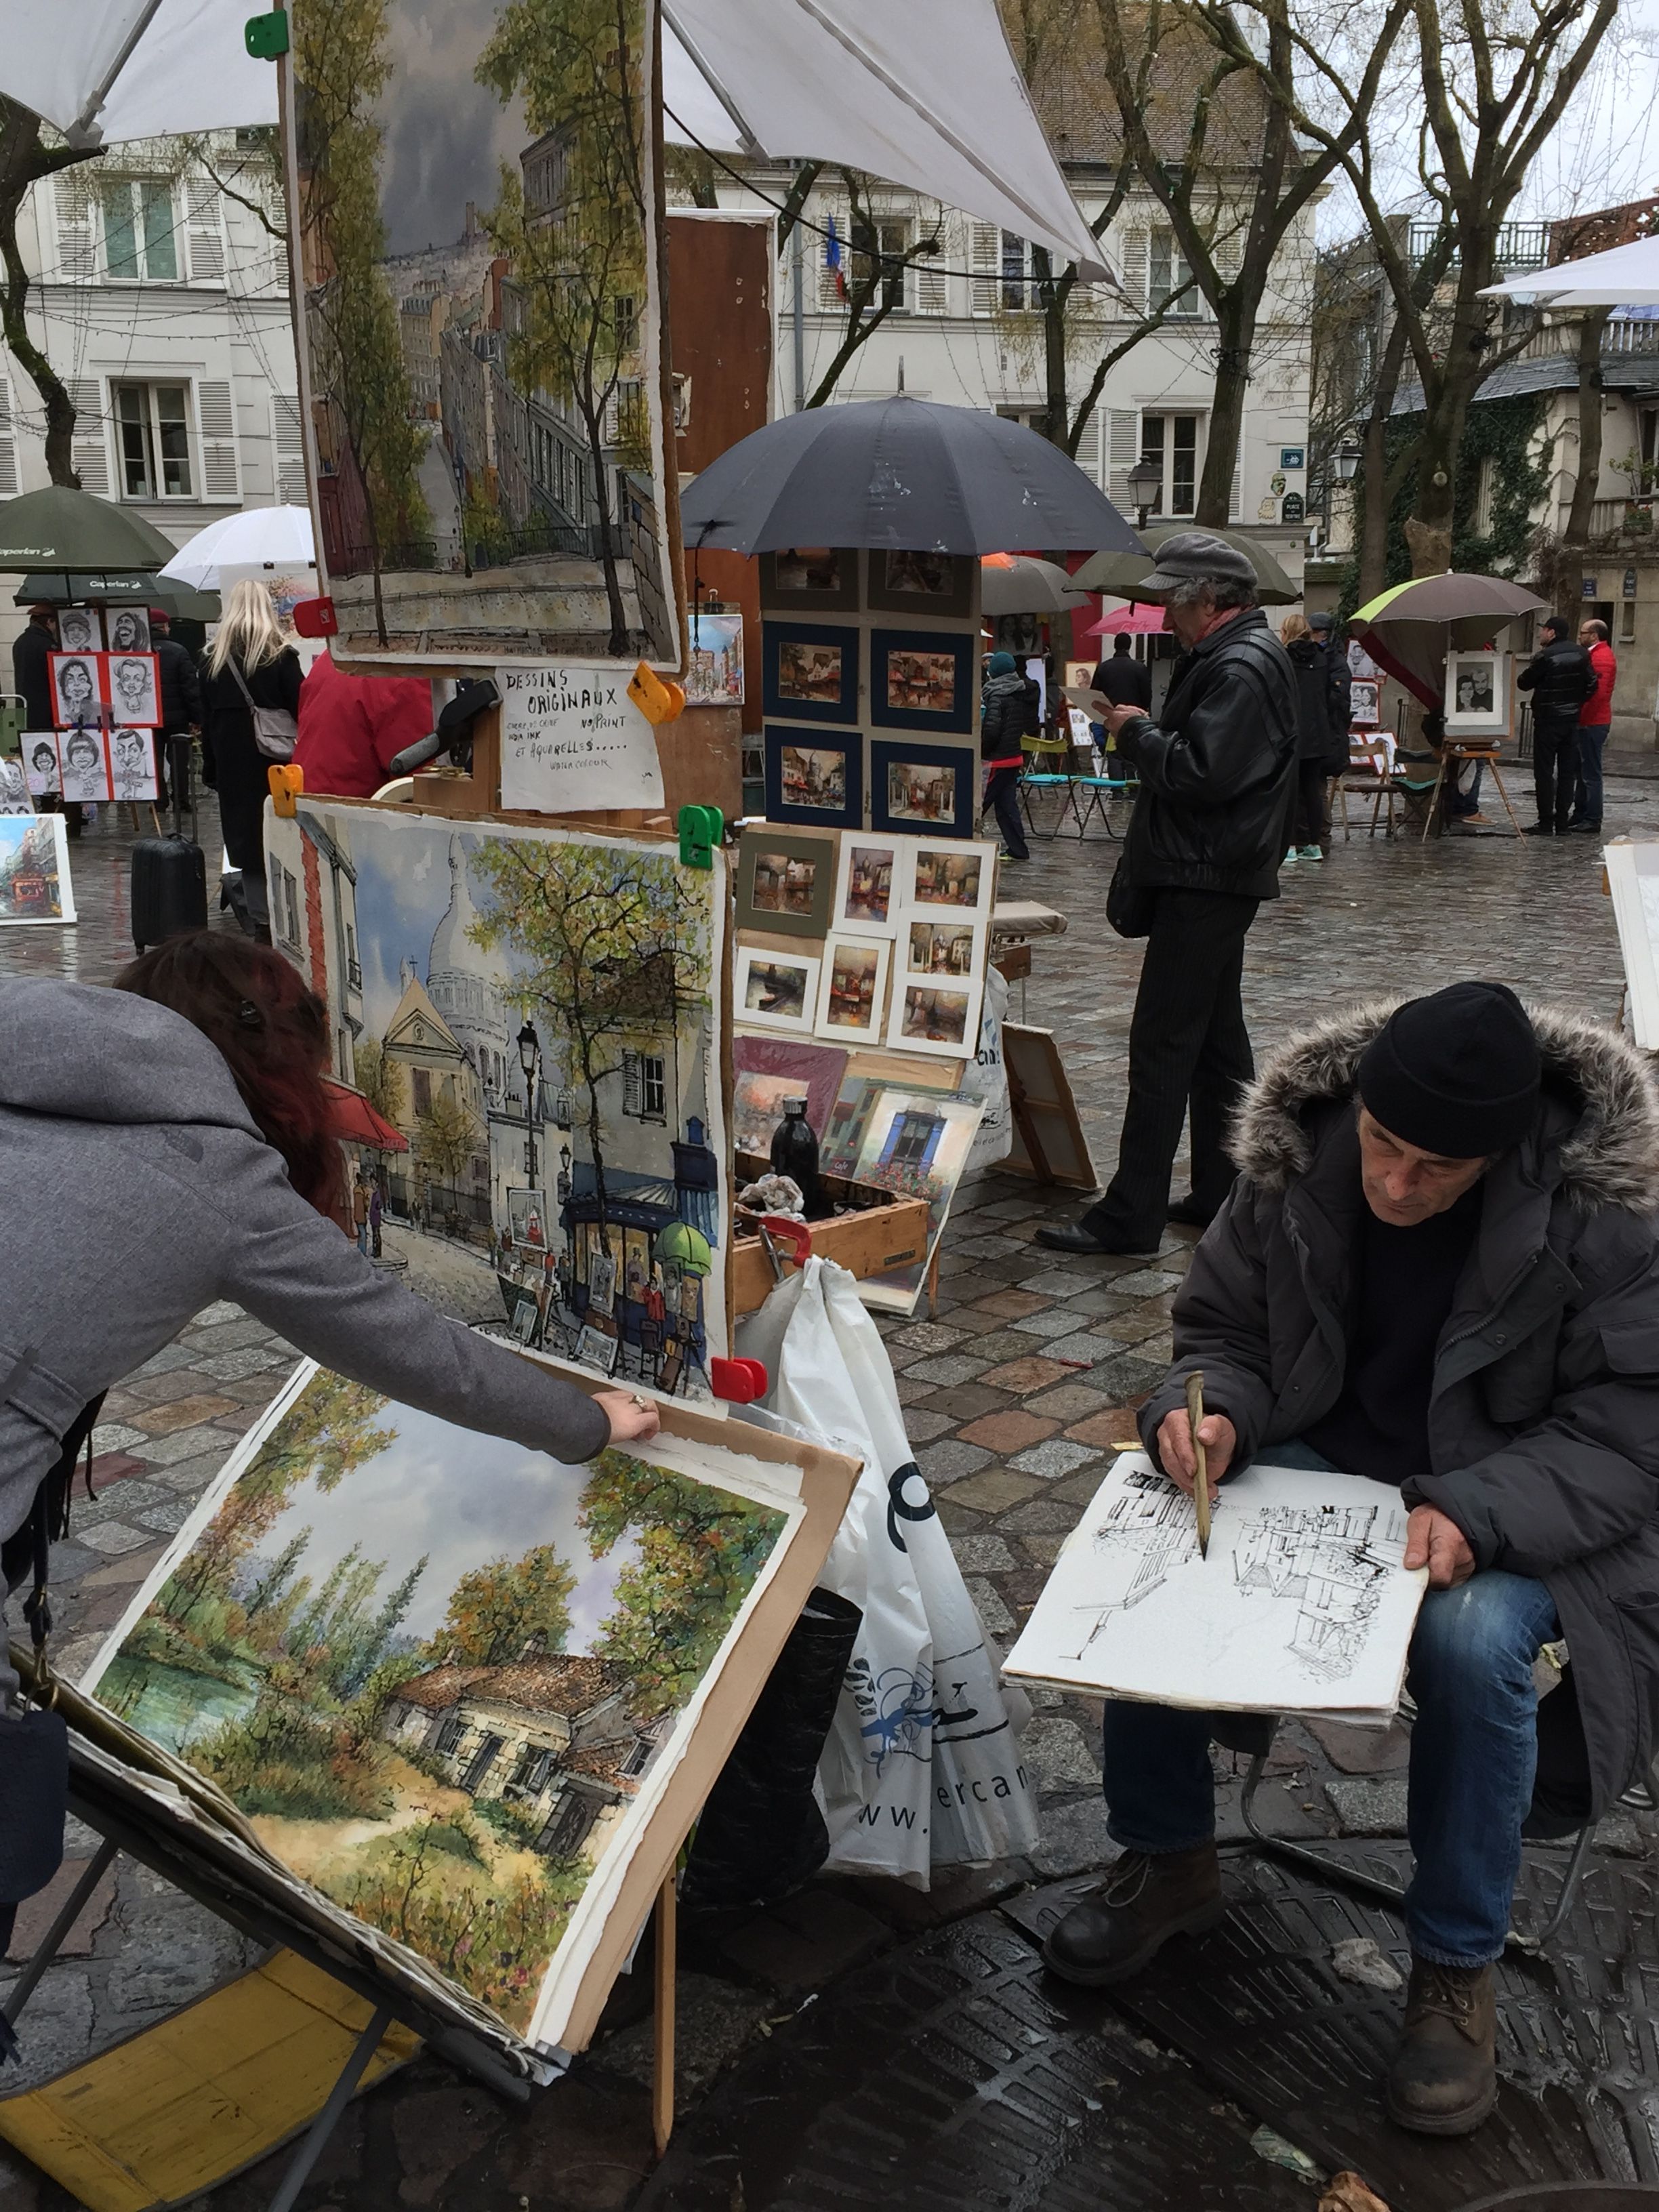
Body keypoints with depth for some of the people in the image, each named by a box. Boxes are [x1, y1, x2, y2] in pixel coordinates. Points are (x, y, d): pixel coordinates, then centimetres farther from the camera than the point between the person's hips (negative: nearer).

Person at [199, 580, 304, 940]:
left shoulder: (213, 658, 7)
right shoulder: (281, 655, -3)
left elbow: (206, 718, 9)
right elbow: (300, 708, -6)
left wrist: (210, 768, 14)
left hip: (232, 765, 3)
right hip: (274, 760, -3)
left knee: (246, 840, 6)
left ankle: (261, 923, 5)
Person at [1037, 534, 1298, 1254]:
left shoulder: (1240, 668, -17)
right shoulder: (1234, 654, 17)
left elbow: (1199, 772, -25)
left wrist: (1137, 732, -12)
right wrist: (1145, 730, 4)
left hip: (1205, 880, -11)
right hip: (1212, 876, 11)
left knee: (1163, 1044, -9)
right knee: (1217, 1038, 16)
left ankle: (1131, 1215, -6)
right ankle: (1223, 1190, 25)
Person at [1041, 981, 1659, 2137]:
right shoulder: (1300, 1164, -11)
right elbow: (1223, 1331, 2)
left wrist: (1477, 1512, -33)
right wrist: (1210, 1412, -21)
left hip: (1511, 1515, -3)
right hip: (1318, 1468, 3)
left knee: (1472, 1639, -34)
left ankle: (1457, 1966, -6)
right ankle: (1170, 1859, 5)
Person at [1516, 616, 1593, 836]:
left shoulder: (1544, 657, -14)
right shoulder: (1581, 654, 5)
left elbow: (1524, 683, -7)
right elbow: (1592, 683, 5)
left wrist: (1531, 668, 9)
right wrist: (1576, 702, 15)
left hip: (1548, 720, -6)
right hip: (1572, 719, 6)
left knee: (1544, 772, -1)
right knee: (1567, 772, 9)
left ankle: (1546, 823, -2)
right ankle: (1562, 823, 11)